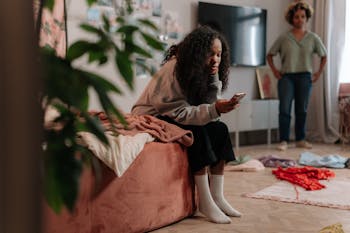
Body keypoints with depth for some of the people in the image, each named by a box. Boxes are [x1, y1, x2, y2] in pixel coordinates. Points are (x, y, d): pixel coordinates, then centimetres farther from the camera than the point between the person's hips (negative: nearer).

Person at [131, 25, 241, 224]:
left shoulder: (202, 71, 0)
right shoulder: (174, 69, -23)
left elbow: (207, 105, -7)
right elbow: (178, 112, -28)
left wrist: (214, 78, -20)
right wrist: (215, 110, -36)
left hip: (175, 121, 8)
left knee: (220, 129, -10)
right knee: (198, 132, -30)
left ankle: (217, 196, -10)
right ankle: (205, 202, -26)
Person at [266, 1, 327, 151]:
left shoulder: (313, 38, 5)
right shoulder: (284, 38, 0)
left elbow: (324, 56, 15)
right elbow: (269, 55, 8)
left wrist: (319, 73, 8)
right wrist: (274, 70, -1)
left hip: (305, 77, 2)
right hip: (286, 77, -2)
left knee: (302, 110, 7)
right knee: (284, 109, -8)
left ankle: (300, 140, 17)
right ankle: (284, 141, -4)